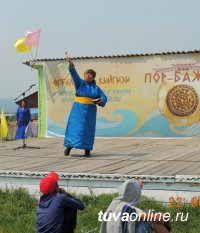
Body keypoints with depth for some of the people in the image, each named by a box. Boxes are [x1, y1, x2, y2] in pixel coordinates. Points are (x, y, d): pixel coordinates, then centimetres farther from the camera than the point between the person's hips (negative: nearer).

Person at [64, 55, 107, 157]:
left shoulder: (96, 88, 7)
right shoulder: (80, 83, 3)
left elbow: (104, 98, 6)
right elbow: (74, 74, -12)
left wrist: (100, 101, -17)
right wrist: (71, 64, -28)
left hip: (90, 110, 1)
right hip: (78, 109, -1)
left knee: (88, 128, -1)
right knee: (74, 126, -3)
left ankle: (87, 150, 4)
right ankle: (68, 147, 5)